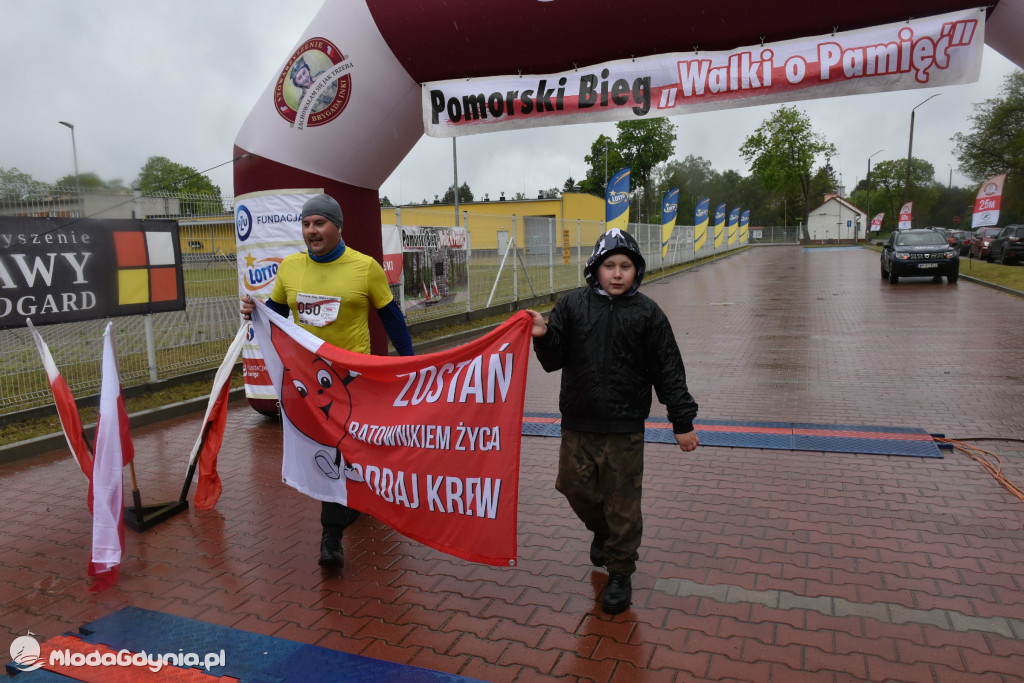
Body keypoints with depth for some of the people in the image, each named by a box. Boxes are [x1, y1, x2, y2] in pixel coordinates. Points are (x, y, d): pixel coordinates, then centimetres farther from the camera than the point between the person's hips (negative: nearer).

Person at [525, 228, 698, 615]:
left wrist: (683, 423, 0)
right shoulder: (573, 306, 2)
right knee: (573, 485, 12)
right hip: (577, 424, 3)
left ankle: (620, 573, 23)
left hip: (625, 427, -2)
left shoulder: (647, 314, -2)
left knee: (622, 502, 4)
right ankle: (602, 531, 44)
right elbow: (554, 360, 3)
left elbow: (669, 373, 1)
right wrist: (543, 337, -18)